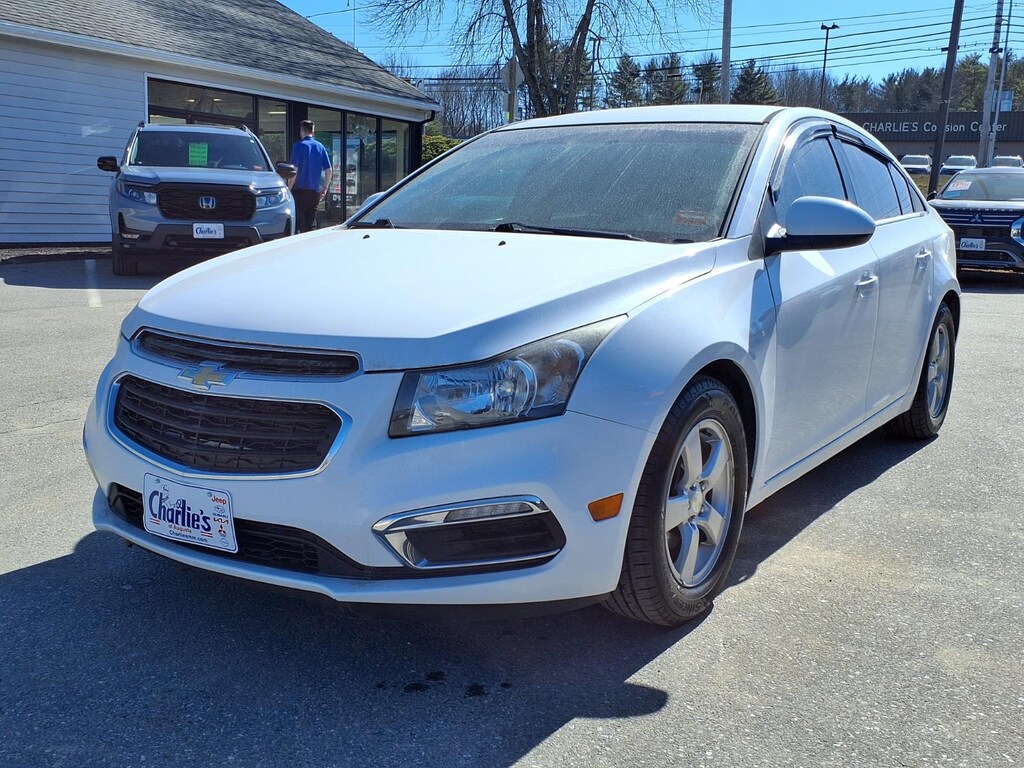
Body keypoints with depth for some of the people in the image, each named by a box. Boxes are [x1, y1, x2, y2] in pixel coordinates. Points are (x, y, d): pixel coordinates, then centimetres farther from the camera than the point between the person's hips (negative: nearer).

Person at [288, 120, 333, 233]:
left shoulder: (299, 145, -7)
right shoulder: (320, 147, 8)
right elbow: (329, 170, 6)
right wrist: (325, 189, 14)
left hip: (300, 190, -5)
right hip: (314, 191, 5)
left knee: (296, 224, -1)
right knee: (311, 225, 10)